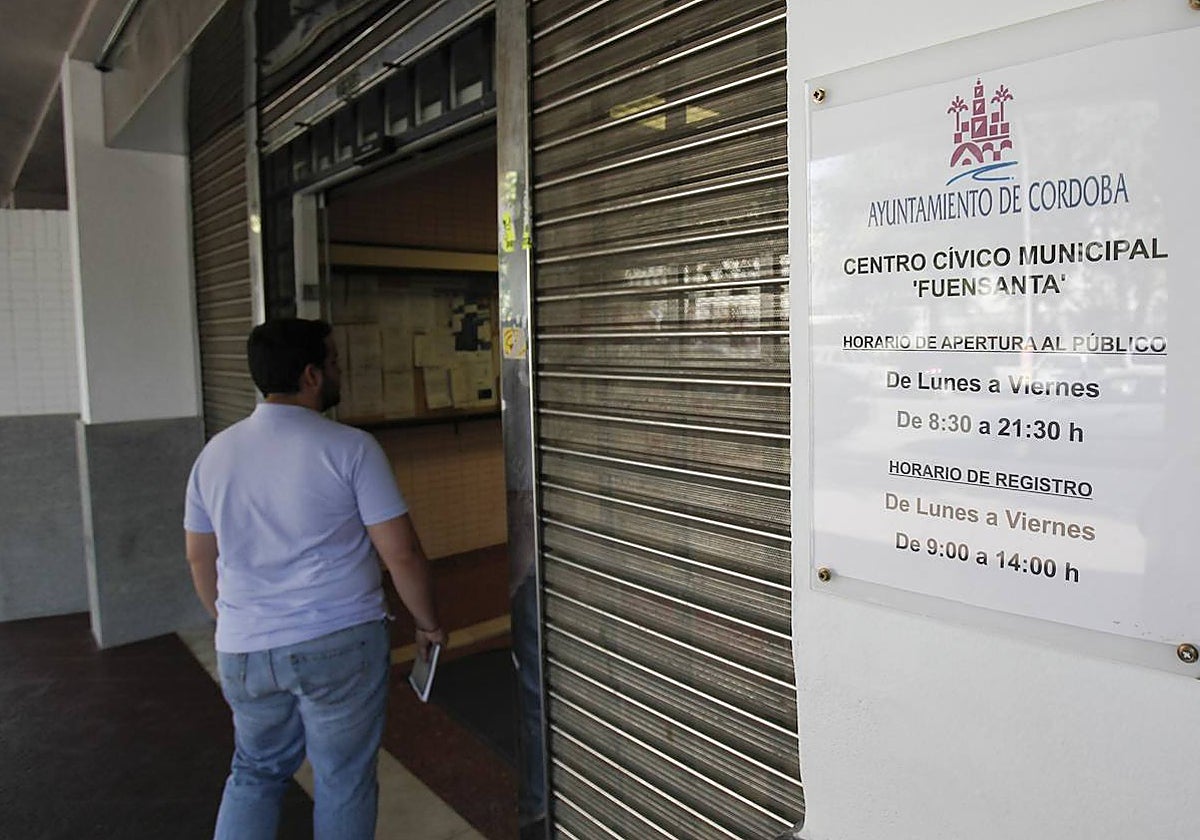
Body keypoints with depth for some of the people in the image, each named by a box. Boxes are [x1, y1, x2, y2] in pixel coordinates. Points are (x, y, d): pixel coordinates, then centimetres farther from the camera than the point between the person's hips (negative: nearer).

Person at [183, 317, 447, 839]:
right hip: (341, 644, -5)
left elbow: (200, 560, 12)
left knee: (255, 772, 25)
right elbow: (401, 552, -15)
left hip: (244, 651, 5)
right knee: (343, 780, 14)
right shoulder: (351, 448, -14)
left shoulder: (214, 453, 3)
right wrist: (428, 624, 0)